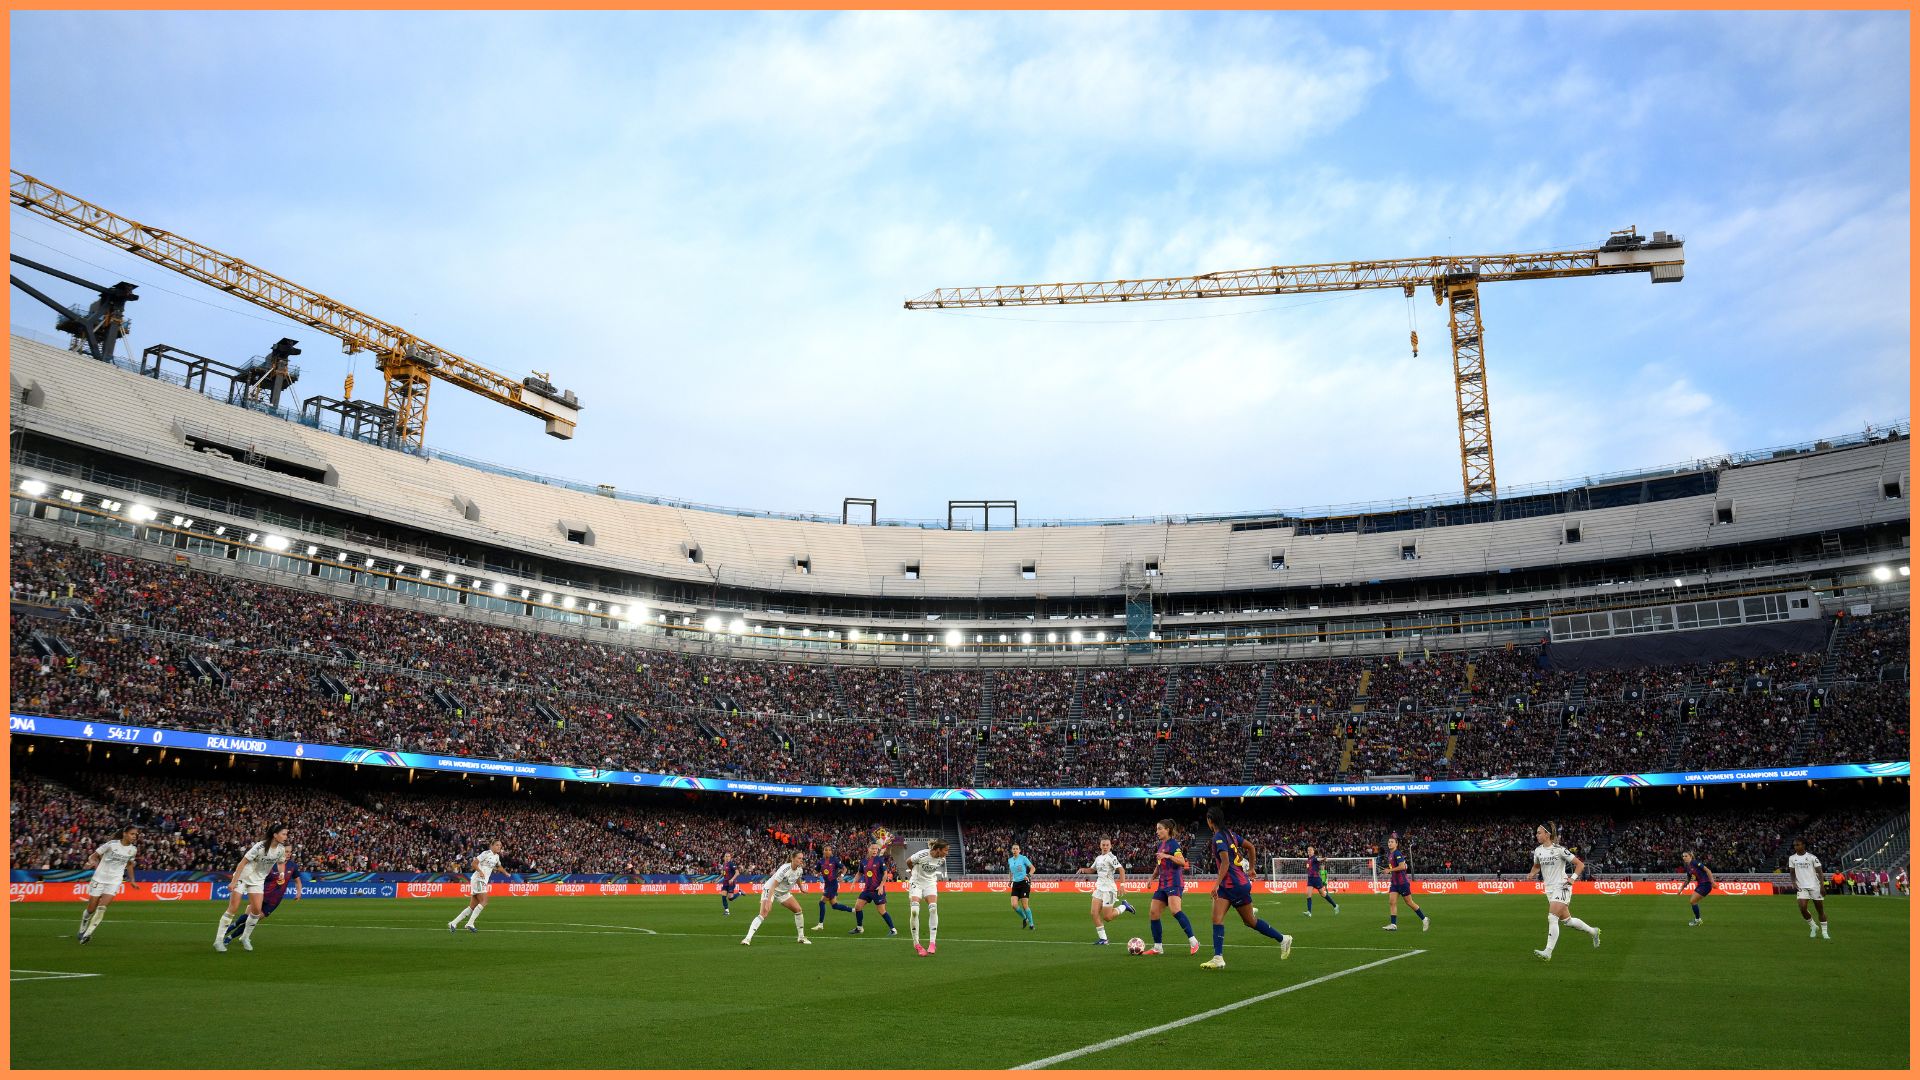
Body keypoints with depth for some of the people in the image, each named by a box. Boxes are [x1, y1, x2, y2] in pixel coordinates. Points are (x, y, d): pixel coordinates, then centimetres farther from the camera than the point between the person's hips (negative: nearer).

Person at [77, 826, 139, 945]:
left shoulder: (133, 849, 2)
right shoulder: (112, 844, -11)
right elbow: (94, 855, -6)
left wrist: (132, 880, 22)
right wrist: (92, 862, -29)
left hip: (115, 881, 2)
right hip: (100, 878, -2)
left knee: (102, 907, -18)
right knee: (91, 909, 6)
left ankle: (87, 934, -10)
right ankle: (82, 931, 31)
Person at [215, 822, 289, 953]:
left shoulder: (281, 849, -8)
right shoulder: (260, 847, -27)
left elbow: (280, 862, 12)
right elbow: (243, 862, -22)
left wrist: (282, 873, -7)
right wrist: (233, 881, -22)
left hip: (258, 880, 5)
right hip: (243, 876, -5)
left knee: (256, 910, -6)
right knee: (233, 909, -6)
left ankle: (245, 938, 12)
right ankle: (218, 940, 3)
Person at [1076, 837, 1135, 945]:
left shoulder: (1111, 857, -11)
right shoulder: (1098, 858, 12)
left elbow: (1121, 870, -20)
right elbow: (1092, 869, 27)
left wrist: (1122, 884, -31)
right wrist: (1083, 869, 7)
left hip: (1109, 889, -7)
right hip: (1099, 888, 7)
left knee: (1107, 917, -3)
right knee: (1095, 913, -4)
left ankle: (1123, 906, 20)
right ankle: (1103, 938, 5)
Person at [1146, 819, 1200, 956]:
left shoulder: (1173, 843, -7)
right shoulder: (1159, 845, 18)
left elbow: (1182, 862, -19)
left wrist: (1168, 856, -30)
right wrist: (1153, 878, 20)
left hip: (1174, 882, -9)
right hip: (1163, 883, 9)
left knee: (1175, 910, -27)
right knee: (1153, 912, 2)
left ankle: (1193, 941, -20)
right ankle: (1157, 947, 9)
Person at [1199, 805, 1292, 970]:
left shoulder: (1219, 837, -17)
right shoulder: (1229, 833, 9)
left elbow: (1225, 862, -24)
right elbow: (1250, 846, 16)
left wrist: (1217, 884, -25)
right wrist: (1251, 869, 25)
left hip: (1237, 885, -9)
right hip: (1226, 886, 9)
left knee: (1250, 921, -2)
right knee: (1217, 919, 5)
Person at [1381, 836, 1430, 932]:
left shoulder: (1397, 853, -16)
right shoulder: (1390, 854, 12)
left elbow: (1402, 866, -25)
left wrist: (1390, 870, -20)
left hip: (1402, 882, -8)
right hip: (1394, 882, 8)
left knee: (1409, 902, 2)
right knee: (1392, 902, -3)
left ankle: (1424, 919, 18)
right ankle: (1393, 924, -5)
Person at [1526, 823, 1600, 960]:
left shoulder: (1559, 850, -14)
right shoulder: (1538, 851, 5)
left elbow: (1580, 864, -8)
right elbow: (1536, 866, 23)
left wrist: (1572, 878, -17)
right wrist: (1532, 874, 3)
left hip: (1562, 888, -7)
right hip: (1549, 889, 7)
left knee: (1552, 918, -18)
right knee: (1566, 920, 16)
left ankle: (1548, 952, -19)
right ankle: (1593, 931, 40)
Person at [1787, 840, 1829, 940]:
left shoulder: (1812, 857, -5)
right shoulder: (1792, 858, 6)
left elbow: (1819, 872, -4)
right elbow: (1792, 872, 14)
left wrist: (1822, 886, -11)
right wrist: (1794, 884, -1)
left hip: (1815, 886, -2)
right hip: (1801, 887, 2)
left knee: (1820, 910, 4)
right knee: (1803, 908, -13)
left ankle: (1824, 932, 15)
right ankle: (1813, 927, 10)